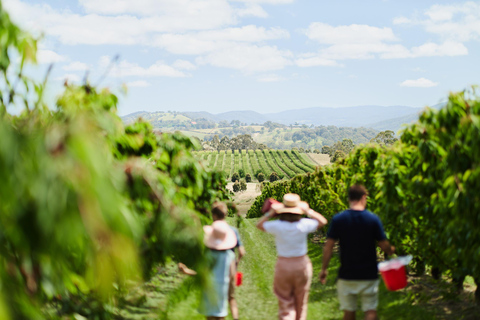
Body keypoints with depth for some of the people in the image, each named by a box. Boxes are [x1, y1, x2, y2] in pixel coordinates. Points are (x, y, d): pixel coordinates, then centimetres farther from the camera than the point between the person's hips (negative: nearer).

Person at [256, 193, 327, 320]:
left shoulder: (277, 226, -15)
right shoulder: (303, 225, -13)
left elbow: (259, 225, 4)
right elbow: (322, 221, 5)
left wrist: (270, 213, -1)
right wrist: (308, 211, 2)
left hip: (283, 266, -1)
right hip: (302, 264, 1)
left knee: (285, 304, 5)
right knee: (301, 303, 17)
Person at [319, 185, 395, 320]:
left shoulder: (338, 219, -6)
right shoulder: (373, 219, -8)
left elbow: (328, 246, -5)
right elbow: (384, 245, -3)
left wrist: (324, 269, 4)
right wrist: (391, 250, 20)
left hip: (346, 275, 1)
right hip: (369, 275, -1)